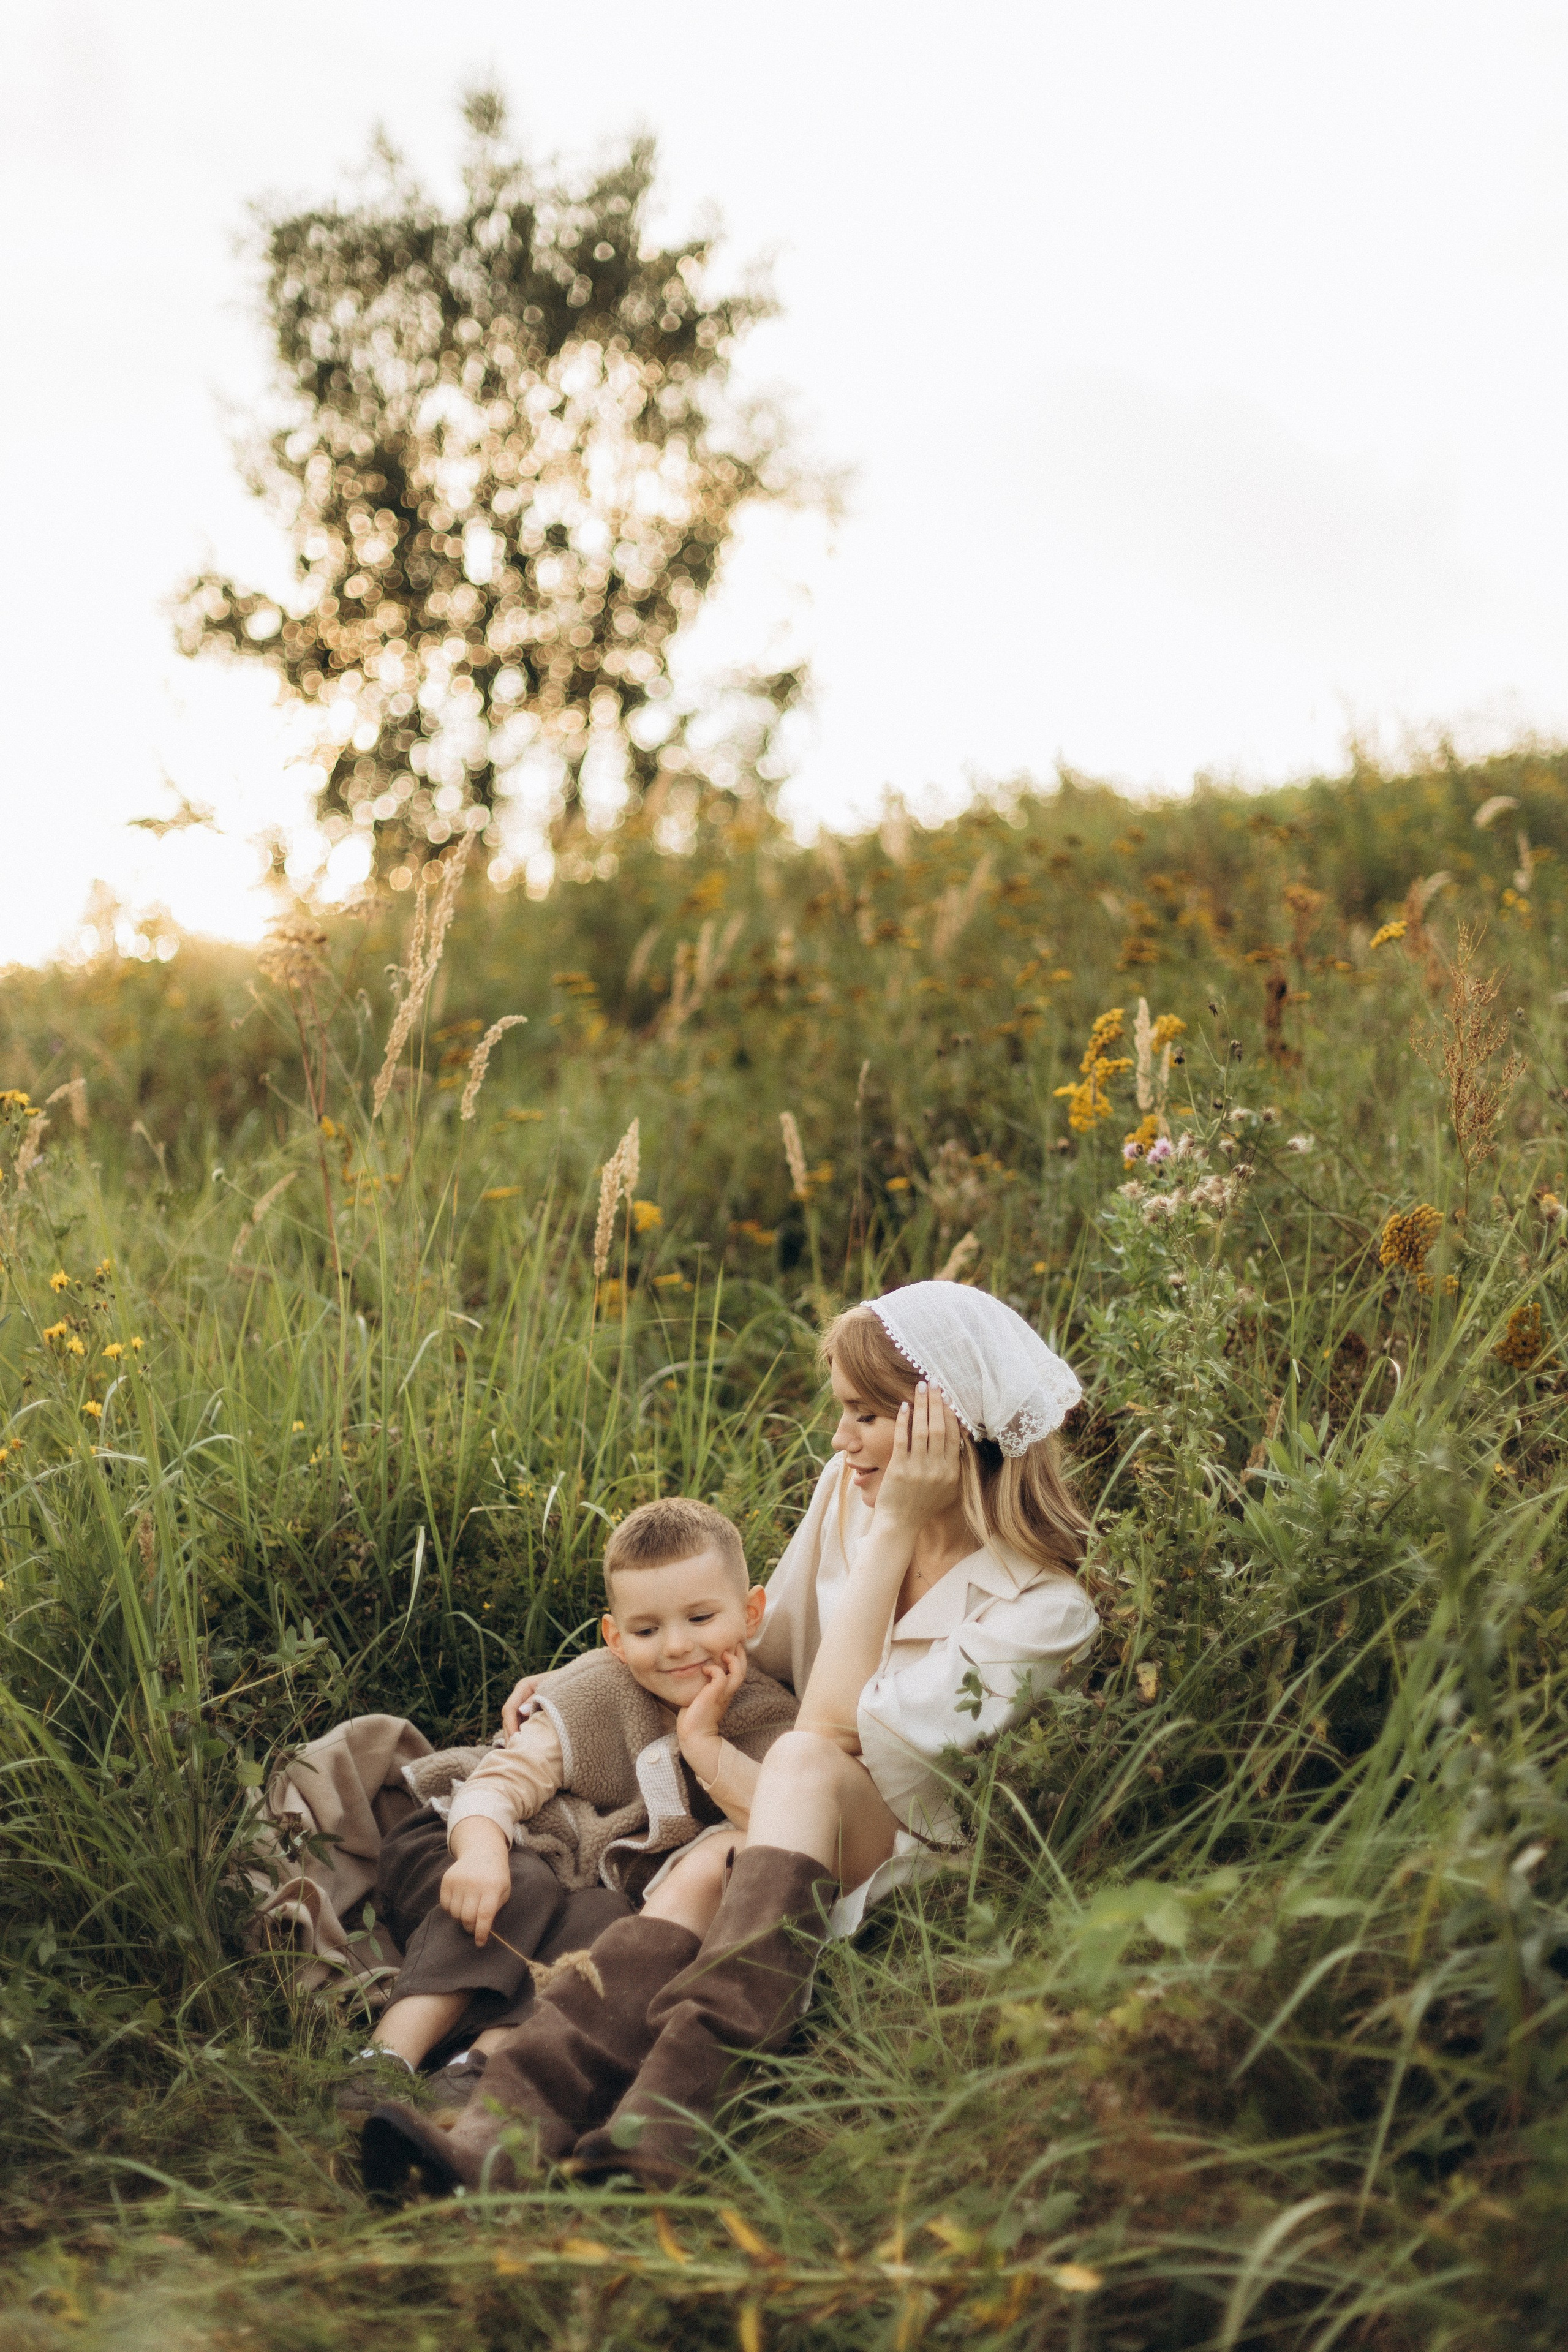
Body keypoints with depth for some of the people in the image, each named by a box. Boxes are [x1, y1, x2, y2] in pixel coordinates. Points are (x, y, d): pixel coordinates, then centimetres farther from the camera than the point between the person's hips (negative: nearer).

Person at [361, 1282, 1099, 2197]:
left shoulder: (1043, 1607, -15)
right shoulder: (848, 1487, 4)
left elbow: (831, 1727, -21)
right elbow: (765, 1650, 19)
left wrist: (894, 1532, -19)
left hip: (918, 1864, -4)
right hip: (788, 1819, 5)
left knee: (802, 1762, -35)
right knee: (702, 1874, -31)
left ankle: (670, 2102, -48)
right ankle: (503, 2133, -49)